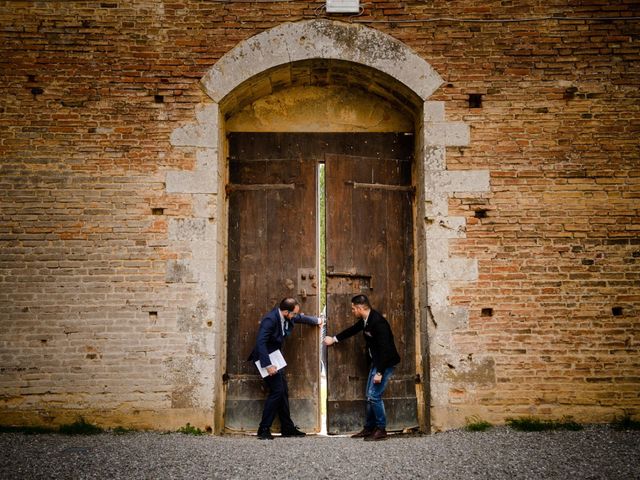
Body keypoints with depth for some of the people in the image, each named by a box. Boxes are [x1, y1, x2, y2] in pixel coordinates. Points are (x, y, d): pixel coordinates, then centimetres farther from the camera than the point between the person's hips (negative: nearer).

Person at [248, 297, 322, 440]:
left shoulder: (287, 317, 1)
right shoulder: (270, 320, -26)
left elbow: (301, 318, 23)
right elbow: (260, 342, -31)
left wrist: (316, 320, 38)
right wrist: (268, 365, -33)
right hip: (266, 359, -9)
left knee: (283, 391, 9)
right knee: (277, 391, -13)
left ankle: (287, 428, 18)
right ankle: (264, 429, -6)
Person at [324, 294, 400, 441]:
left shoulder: (378, 322, -26)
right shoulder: (365, 320, 3)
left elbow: (385, 349, -28)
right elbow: (353, 330, 23)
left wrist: (379, 372, -26)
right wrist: (334, 339, 33)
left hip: (385, 363, -10)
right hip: (376, 362, 10)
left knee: (374, 395, -9)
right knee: (370, 396, 13)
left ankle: (381, 430, 3)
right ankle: (369, 428, 23)